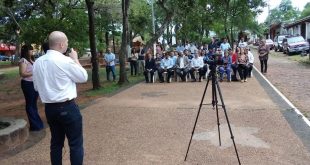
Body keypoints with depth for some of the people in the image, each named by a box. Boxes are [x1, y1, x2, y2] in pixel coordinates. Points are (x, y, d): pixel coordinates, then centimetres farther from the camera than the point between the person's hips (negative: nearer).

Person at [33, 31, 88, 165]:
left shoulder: (37, 62, 5)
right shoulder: (66, 61, -16)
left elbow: (36, 86, 14)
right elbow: (83, 77, -4)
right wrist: (75, 59, 3)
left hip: (49, 108, 7)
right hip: (67, 107, -7)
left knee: (56, 142, 17)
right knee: (76, 143, 4)